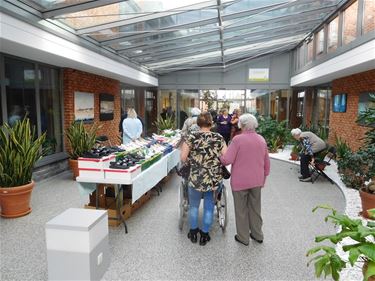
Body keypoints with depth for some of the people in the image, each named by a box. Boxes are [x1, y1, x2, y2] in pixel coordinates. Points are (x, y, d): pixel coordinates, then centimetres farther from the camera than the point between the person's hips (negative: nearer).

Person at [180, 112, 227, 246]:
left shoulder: (192, 137, -7)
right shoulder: (218, 138, -4)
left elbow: (183, 158, -9)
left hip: (195, 178, -1)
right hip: (214, 179, 1)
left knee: (194, 206, 20)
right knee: (209, 207, 17)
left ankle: (193, 232, 35)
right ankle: (205, 235, 30)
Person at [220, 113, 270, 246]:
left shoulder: (238, 139, -17)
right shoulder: (261, 139, 1)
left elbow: (227, 160, -21)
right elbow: (267, 162, 9)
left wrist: (219, 158, 0)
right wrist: (264, 176, 21)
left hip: (240, 181, -5)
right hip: (257, 180, 5)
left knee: (241, 210, 11)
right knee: (255, 208, 20)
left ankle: (243, 237, 23)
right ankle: (257, 235, 33)